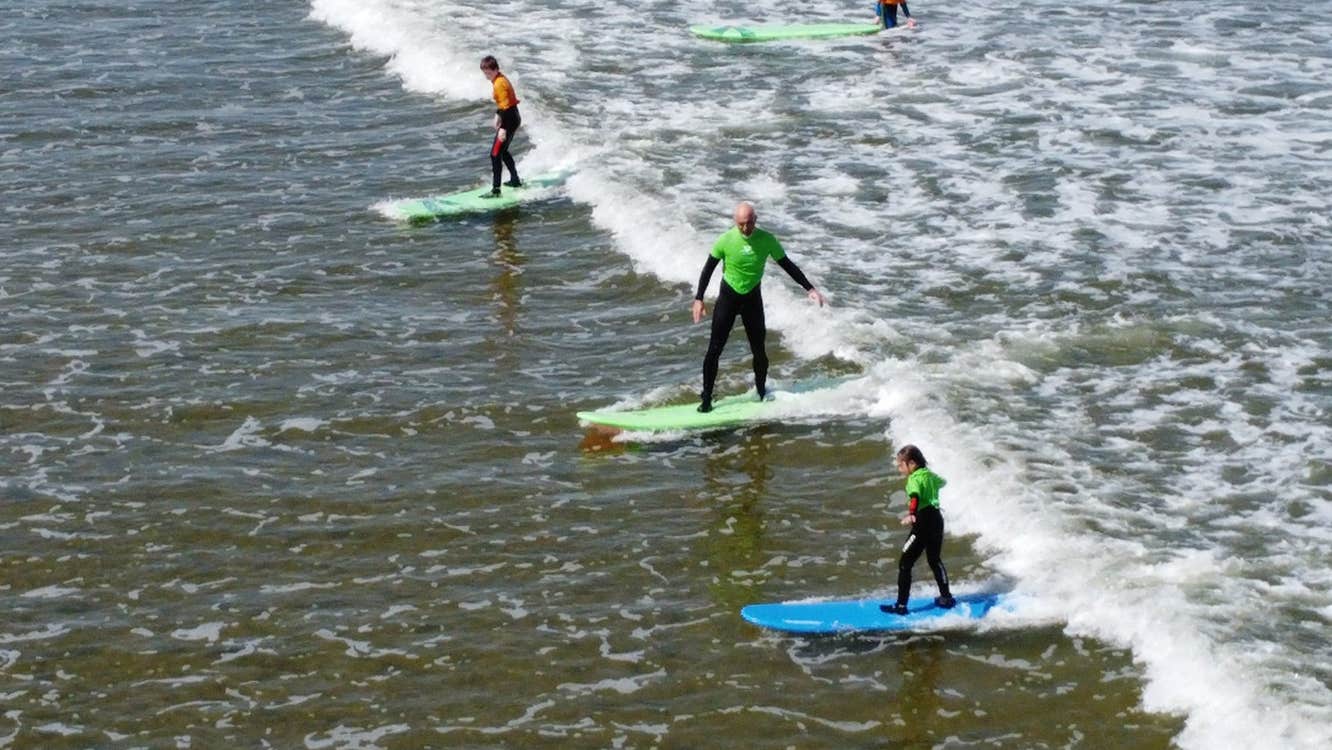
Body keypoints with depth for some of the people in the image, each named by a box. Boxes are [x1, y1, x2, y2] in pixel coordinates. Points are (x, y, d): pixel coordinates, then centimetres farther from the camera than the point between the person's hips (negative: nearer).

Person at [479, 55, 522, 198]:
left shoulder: (499, 84, -22)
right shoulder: (500, 79, 8)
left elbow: (506, 107, -25)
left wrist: (503, 128, -26)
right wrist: (497, 115, 25)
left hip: (510, 120, -10)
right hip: (514, 118, 10)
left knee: (495, 154, -9)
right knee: (503, 151, 25)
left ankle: (495, 190, -10)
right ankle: (515, 180, 37)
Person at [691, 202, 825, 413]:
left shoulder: (767, 240, -11)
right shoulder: (726, 240, -15)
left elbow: (787, 265, -1)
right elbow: (709, 269, -5)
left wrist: (809, 289, -4)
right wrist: (699, 299, -8)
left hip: (753, 298, 1)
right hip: (728, 297, -1)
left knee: (759, 351, 4)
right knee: (715, 349, -6)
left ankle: (762, 393, 25)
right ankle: (706, 399, 2)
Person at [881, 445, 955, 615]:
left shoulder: (914, 479, -13)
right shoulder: (929, 474, 12)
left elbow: (915, 498, -34)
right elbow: (942, 482, 37)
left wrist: (911, 514, -51)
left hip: (923, 522, -9)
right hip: (937, 519, 9)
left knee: (904, 564, -3)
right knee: (935, 560, 25)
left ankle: (901, 605, -6)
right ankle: (946, 598, 32)